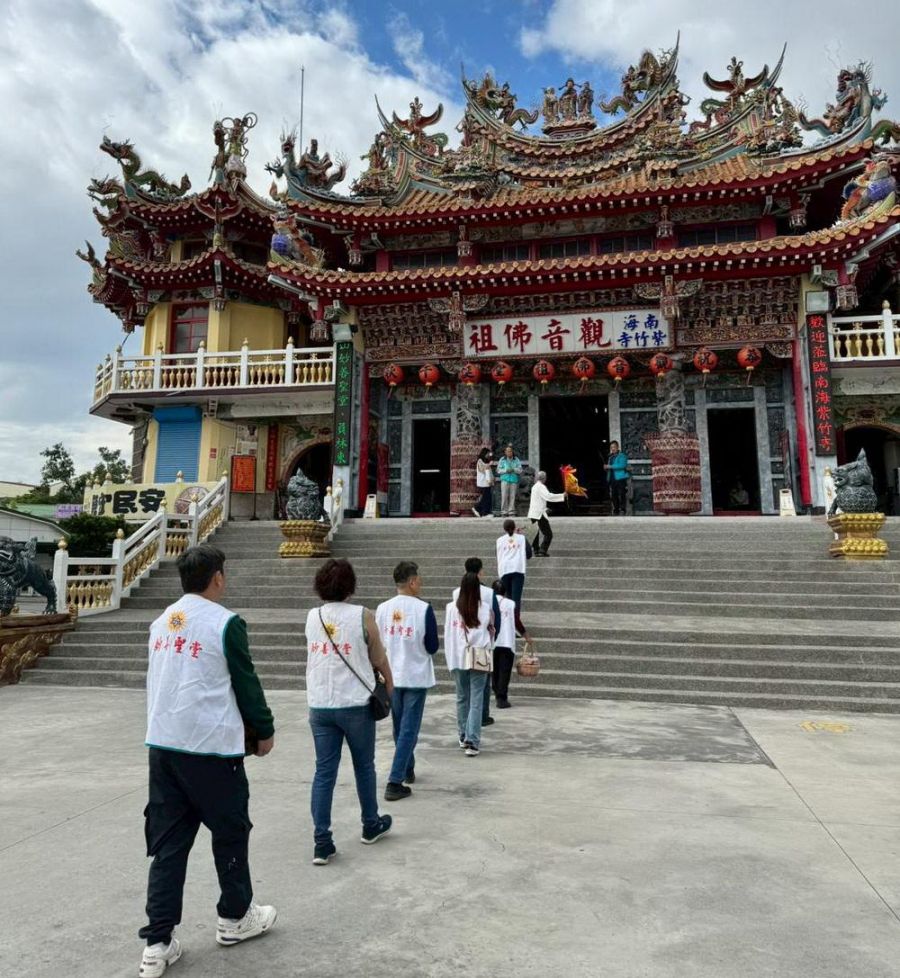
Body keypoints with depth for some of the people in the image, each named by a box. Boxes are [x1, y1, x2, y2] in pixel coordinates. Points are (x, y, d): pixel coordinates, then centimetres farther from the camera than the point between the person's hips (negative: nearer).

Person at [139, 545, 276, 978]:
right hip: (212, 748, -6)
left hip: (162, 744, 6)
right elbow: (246, 683, -10)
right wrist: (265, 731, 5)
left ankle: (157, 943, 17)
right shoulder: (225, 622, -14)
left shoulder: (161, 622, 8)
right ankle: (234, 918, 30)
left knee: (168, 843, 13)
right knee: (230, 832, 14)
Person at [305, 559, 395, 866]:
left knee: (324, 771, 9)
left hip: (319, 705, 3)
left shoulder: (312, 617, 1)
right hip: (356, 704, -3)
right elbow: (378, 658, -1)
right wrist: (389, 684, 17)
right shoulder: (362, 615, -11)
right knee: (364, 767, 16)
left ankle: (322, 842, 8)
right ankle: (371, 825, 33)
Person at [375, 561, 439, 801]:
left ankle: (407, 770, 36)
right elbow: (432, 647, -10)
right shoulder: (424, 608, -16)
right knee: (408, 730, 3)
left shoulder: (382, 609, -3)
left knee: (399, 728, 20)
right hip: (416, 677, -4)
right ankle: (394, 783, 1)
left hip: (391, 677, 5)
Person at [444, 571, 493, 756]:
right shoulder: (485, 607, -7)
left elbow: (447, 635, -1)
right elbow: (490, 631, 3)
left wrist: (450, 658, 9)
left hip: (458, 658, 2)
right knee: (476, 701, 2)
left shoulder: (451, 608, -6)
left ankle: (463, 737, 27)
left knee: (461, 698, 16)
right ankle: (472, 741, -5)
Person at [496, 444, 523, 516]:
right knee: (504, 496, -6)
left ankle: (511, 512, 8)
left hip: (514, 480, 1)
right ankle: (504, 512, 0)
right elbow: (498, 470, 3)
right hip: (505, 480, -1)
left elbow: (520, 470, 4)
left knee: (512, 497, 0)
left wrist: (513, 469, -14)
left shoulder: (516, 460, 8)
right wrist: (506, 470, -12)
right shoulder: (502, 460, 6)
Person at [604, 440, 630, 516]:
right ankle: (616, 511, 11)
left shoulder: (622, 456, -1)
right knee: (613, 496, 5)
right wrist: (606, 467, 6)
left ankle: (622, 510, -9)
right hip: (612, 479, 7)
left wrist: (610, 466, -18)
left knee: (622, 495, -11)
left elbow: (622, 465, -17)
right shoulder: (610, 457, 21)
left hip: (621, 478, -7)